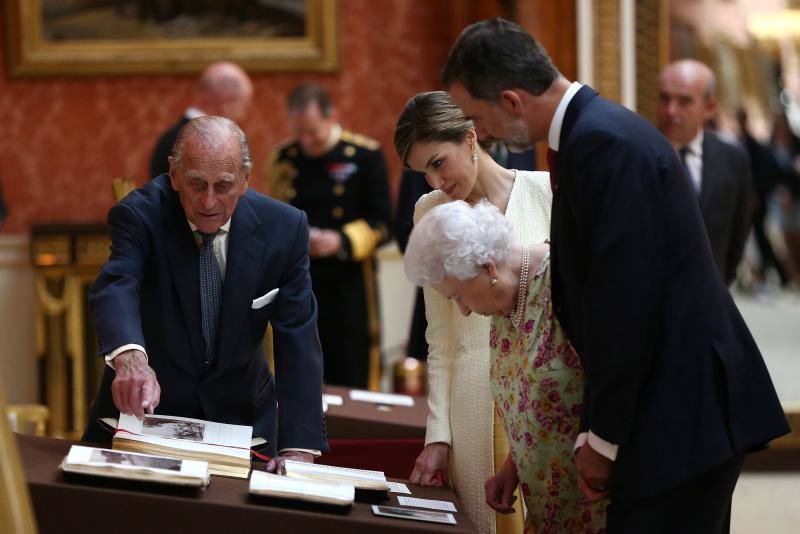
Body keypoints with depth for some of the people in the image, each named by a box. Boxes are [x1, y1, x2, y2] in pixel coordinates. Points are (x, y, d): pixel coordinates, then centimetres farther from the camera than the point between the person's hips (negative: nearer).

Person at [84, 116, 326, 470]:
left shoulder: (283, 228, -10)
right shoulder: (139, 215, -16)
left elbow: (297, 341, -12)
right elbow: (116, 286, -35)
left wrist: (298, 450, -23)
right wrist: (130, 358, -58)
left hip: (239, 413, 2)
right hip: (144, 404, -1)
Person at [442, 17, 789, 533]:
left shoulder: (603, 142, -17)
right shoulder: (598, 128, 14)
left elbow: (625, 303, -20)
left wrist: (603, 439, -11)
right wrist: (596, 433, 15)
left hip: (682, 413, -10)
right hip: (685, 405, 10)